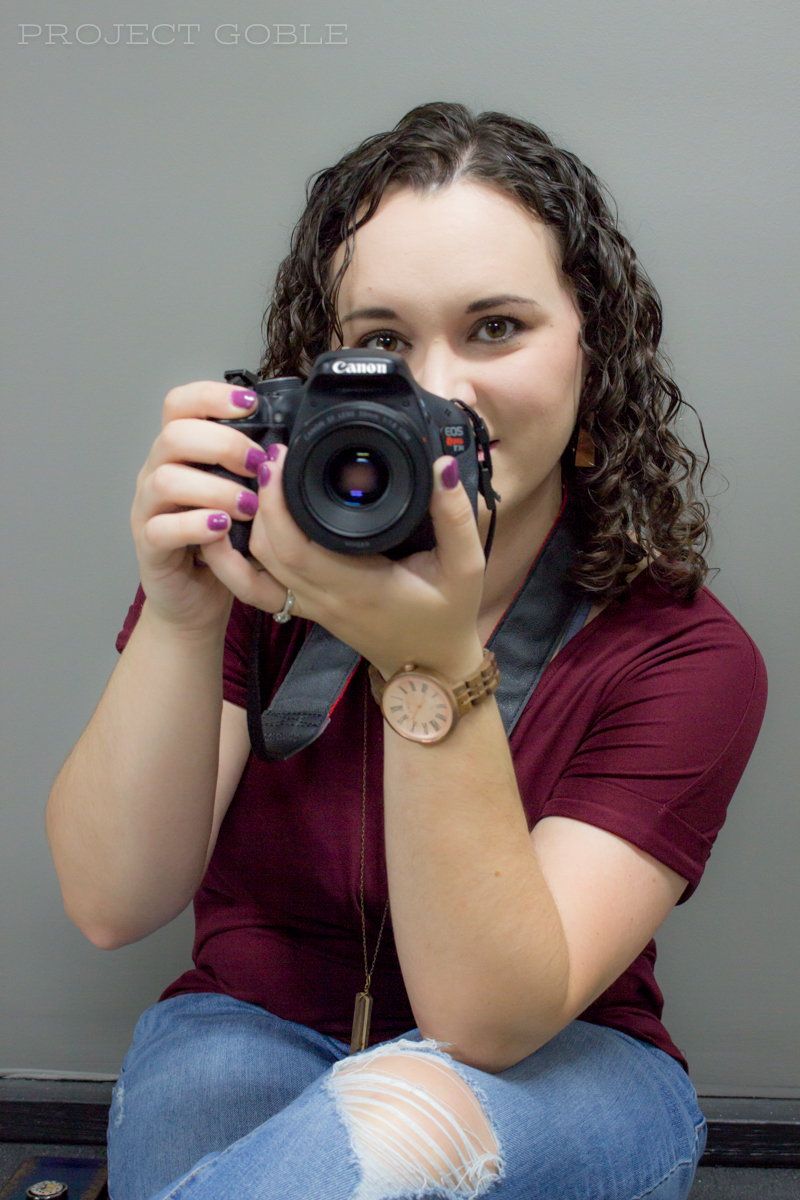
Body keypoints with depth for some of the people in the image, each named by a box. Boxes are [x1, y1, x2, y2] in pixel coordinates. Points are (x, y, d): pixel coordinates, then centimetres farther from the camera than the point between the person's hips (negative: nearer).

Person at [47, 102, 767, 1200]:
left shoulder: (682, 651, -16)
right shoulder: (254, 560, -10)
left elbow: (487, 1021, -25)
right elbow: (112, 906, -16)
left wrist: (440, 668, -38)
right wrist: (181, 623, -32)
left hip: (556, 1081, -2)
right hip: (252, 1039, 3)